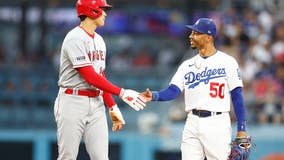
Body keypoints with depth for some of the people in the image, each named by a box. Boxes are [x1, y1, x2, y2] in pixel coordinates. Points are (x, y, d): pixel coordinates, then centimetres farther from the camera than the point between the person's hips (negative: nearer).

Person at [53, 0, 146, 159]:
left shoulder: (99, 40, 14)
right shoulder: (75, 39, -13)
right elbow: (90, 76, -19)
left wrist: (113, 107, 11)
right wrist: (122, 93, -20)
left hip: (96, 104, 8)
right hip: (72, 103, -8)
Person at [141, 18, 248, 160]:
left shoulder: (227, 62, 0)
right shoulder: (187, 65, 14)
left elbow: (237, 96, -2)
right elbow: (173, 91, 2)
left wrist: (241, 130, -7)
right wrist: (154, 96, -19)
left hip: (217, 123, -5)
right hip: (192, 124, 5)